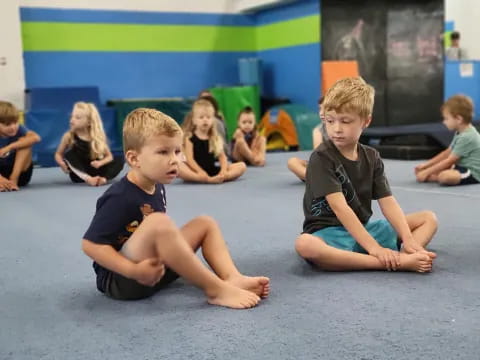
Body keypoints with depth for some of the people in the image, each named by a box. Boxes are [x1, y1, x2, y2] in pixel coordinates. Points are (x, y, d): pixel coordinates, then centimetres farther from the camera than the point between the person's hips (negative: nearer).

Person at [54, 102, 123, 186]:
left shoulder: (97, 137, -3)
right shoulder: (69, 136, -5)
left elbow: (109, 156, 0)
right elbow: (58, 154, 3)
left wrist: (100, 163, -21)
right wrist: (62, 163, -19)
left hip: (95, 171, 1)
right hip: (79, 173, -1)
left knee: (119, 160, -14)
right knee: (69, 154, -28)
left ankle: (103, 178, -38)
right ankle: (88, 179, -44)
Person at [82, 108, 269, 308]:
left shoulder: (157, 189, 5)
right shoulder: (120, 198, -20)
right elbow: (91, 244, -21)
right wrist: (134, 271, -26)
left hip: (155, 269, 9)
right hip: (119, 279, -9)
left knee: (205, 224, 7)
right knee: (158, 221, -33)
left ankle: (233, 278, -17)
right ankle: (216, 290, -27)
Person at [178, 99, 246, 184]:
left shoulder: (216, 138, 13)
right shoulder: (190, 138, 3)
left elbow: (222, 157, 5)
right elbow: (189, 159, -8)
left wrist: (223, 170, -16)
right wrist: (200, 171, -25)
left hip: (213, 171, 4)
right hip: (196, 171, -4)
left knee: (242, 166, -12)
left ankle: (220, 177, -38)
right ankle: (207, 180, -46)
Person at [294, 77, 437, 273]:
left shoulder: (371, 157, 6)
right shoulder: (321, 158, -13)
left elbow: (388, 202, -3)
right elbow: (340, 207, -22)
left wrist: (408, 240, -18)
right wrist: (373, 247, -29)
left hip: (365, 228, 6)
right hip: (329, 233, -6)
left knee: (428, 218, 1)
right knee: (304, 244, -40)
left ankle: (402, 257, -32)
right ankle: (393, 263, -41)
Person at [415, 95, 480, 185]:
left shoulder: (466, 137, -24)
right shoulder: (460, 133, 9)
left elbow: (449, 161, -22)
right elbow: (447, 153, 15)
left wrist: (427, 172, -17)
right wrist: (426, 165, 9)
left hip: (473, 173, -11)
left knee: (444, 176, -37)